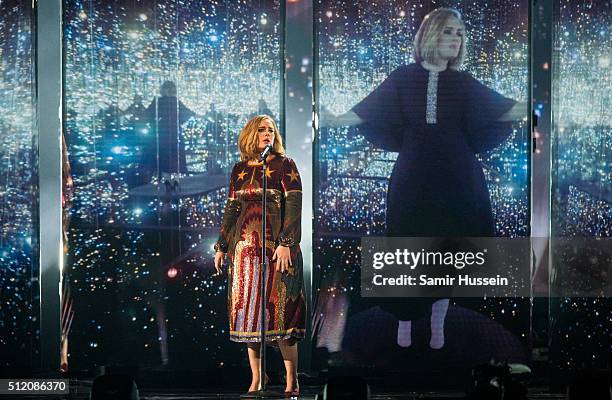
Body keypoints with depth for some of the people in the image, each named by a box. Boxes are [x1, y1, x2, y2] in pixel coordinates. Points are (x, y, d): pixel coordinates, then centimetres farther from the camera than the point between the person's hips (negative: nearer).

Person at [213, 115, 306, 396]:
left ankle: (292, 380, -4)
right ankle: (256, 380, 8)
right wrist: (222, 246, 13)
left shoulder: (284, 165, 1)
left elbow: (294, 205, -7)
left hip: (275, 244, -5)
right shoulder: (239, 169, 14)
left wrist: (286, 243, -16)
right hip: (244, 245, 5)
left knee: (277, 307, -9)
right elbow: (231, 208, 17)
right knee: (246, 307, 2)